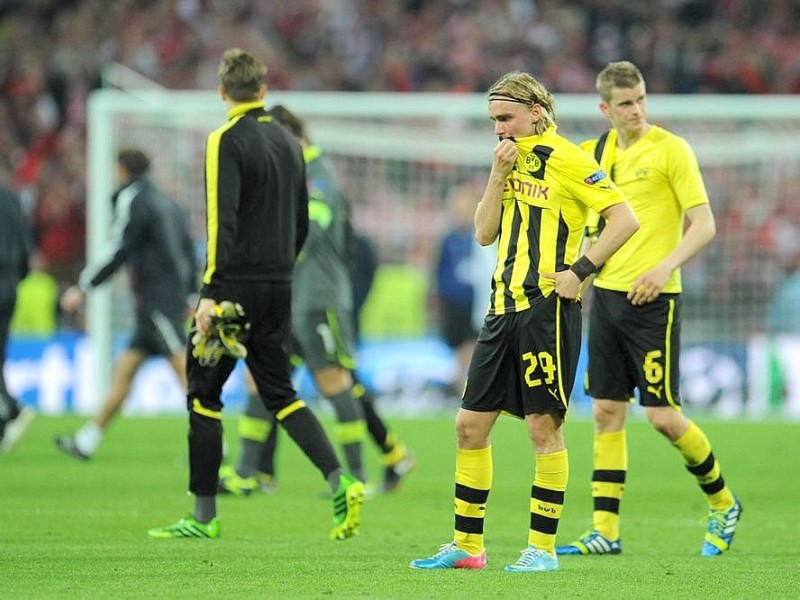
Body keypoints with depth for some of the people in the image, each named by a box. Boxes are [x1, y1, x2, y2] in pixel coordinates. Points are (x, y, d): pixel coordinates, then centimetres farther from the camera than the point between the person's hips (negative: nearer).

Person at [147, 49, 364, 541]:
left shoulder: (227, 141, -11)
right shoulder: (289, 142, 11)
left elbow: (222, 222, -18)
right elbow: (302, 222, 17)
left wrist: (210, 292, -20)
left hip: (236, 286, -7)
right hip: (279, 288, 7)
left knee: (204, 394, 3)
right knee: (281, 393, 12)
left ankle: (204, 515, 5)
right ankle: (340, 481, -6)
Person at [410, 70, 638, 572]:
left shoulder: (566, 160, -7)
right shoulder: (511, 160, 16)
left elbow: (625, 218, -13)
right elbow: (485, 233, 10)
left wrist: (580, 270, -15)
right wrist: (498, 175, -1)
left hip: (547, 306, -8)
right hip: (504, 306, 8)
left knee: (544, 425, -5)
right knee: (471, 423, 6)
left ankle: (543, 548, 2)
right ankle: (467, 545, 14)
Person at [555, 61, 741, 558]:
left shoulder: (670, 149, -8)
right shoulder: (600, 151, 10)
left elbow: (704, 225, -10)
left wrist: (664, 268, -22)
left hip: (653, 298, -6)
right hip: (607, 293, 6)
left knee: (663, 415, -6)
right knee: (607, 411, 4)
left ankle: (722, 504, 15)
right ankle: (606, 531, 7)